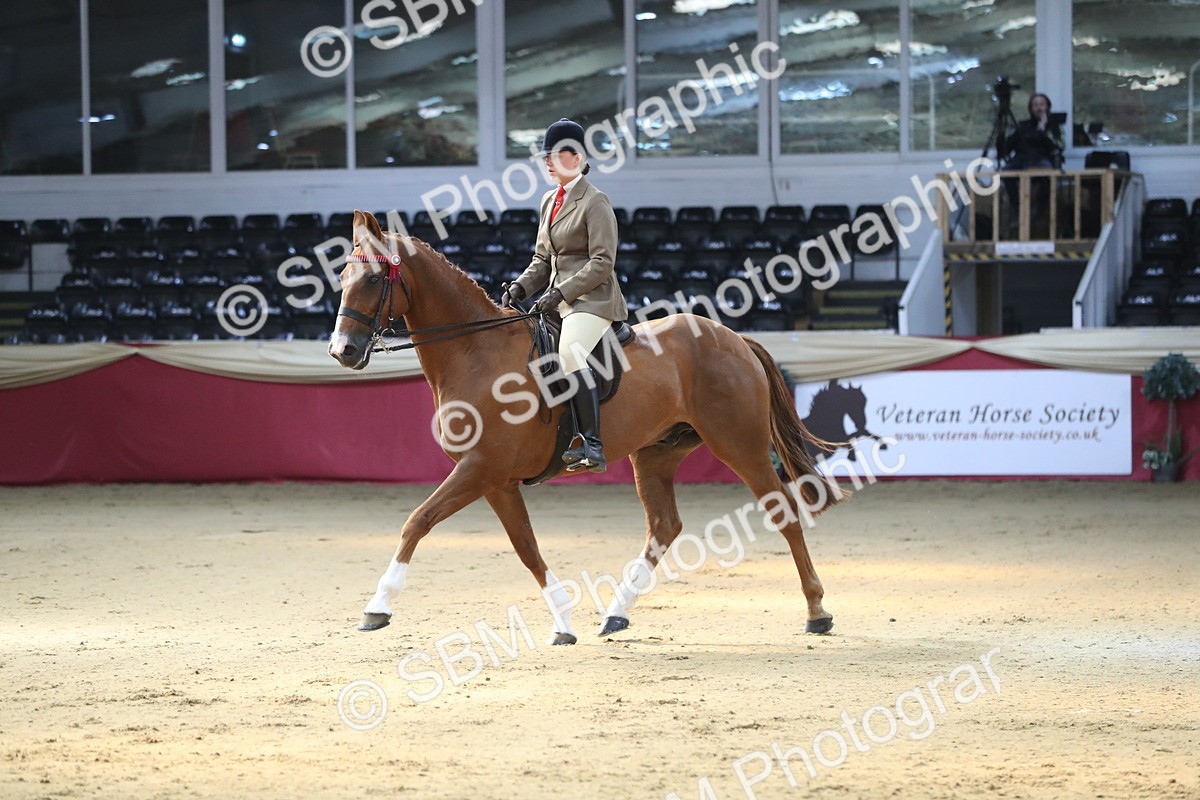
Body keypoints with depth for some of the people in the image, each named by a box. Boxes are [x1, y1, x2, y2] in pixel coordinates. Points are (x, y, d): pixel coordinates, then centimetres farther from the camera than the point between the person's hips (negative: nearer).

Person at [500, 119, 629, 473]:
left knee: (570, 351, -33)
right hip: (561, 301, 10)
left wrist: (561, 292, -21)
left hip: (593, 299, -10)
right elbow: (543, 258, 21)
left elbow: (602, 263, -15)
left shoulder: (595, 202, -9)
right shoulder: (550, 200, 17)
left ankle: (592, 445, -37)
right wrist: (521, 286, 3)